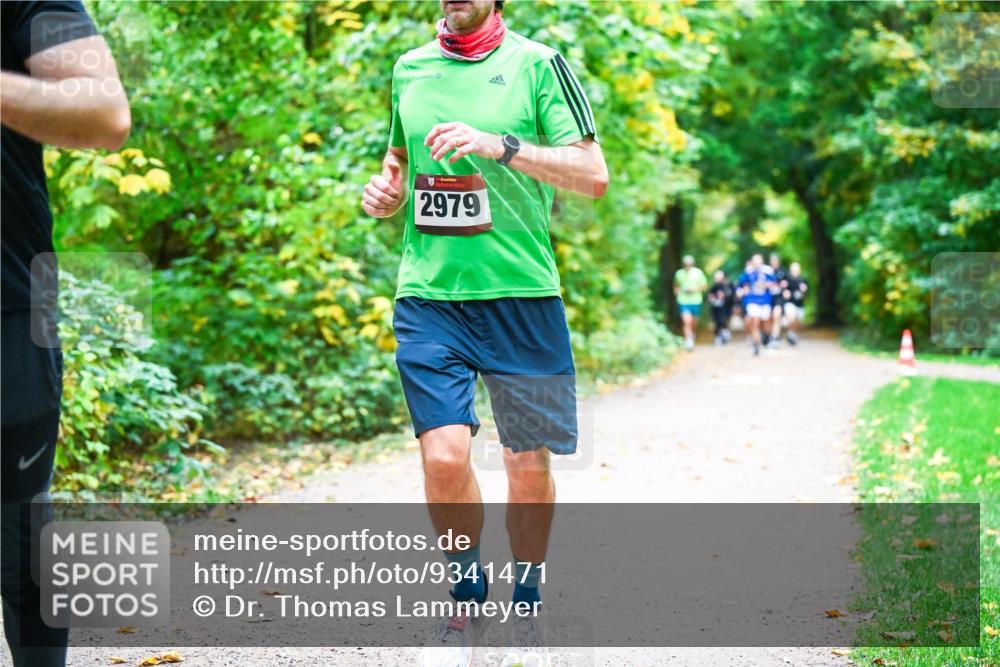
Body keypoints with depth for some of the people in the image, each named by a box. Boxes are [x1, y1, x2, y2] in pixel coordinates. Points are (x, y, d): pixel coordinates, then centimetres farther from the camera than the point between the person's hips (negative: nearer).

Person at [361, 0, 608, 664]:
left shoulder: (537, 64, -1)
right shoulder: (409, 68, 12)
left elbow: (594, 174, -7)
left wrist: (500, 146, -19)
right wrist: (386, 190, 4)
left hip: (521, 292, -2)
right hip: (428, 293, 2)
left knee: (529, 462, 7)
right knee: (444, 455, -11)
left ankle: (526, 601, 29)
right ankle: (467, 597, 13)